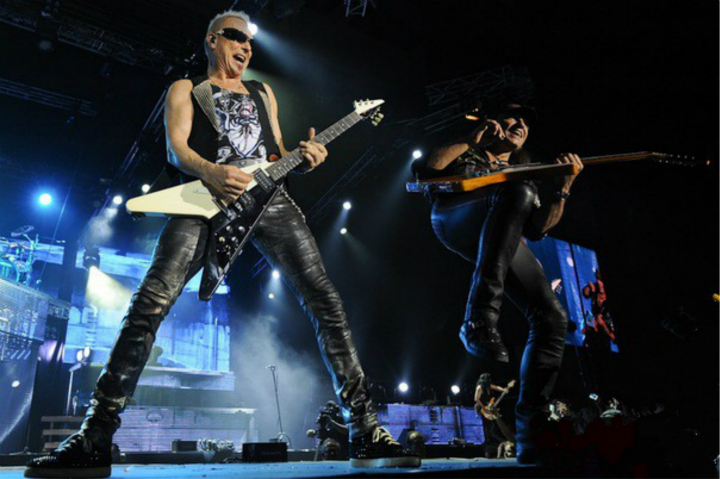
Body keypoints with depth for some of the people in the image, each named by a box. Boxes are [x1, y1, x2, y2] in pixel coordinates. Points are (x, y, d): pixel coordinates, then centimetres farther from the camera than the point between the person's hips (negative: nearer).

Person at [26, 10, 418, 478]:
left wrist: (305, 157, 3)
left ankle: (366, 432, -8)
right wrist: (210, 172, -18)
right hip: (209, 196, -2)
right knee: (151, 302, -19)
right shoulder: (186, 89, 21)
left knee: (324, 299, -11)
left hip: (268, 196, 3)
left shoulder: (263, 92, 32)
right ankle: (94, 441, -11)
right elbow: (175, 147, 4)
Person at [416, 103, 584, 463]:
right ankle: (480, 319, -45)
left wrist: (563, 186, 10)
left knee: (552, 318, -13)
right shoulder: (466, 155, 31)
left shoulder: (523, 172, 37)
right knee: (518, 191, -36)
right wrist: (472, 140, 12)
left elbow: (538, 229, 22)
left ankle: (530, 432, -10)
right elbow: (424, 169, 10)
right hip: (455, 218, -4)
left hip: (501, 241, 4)